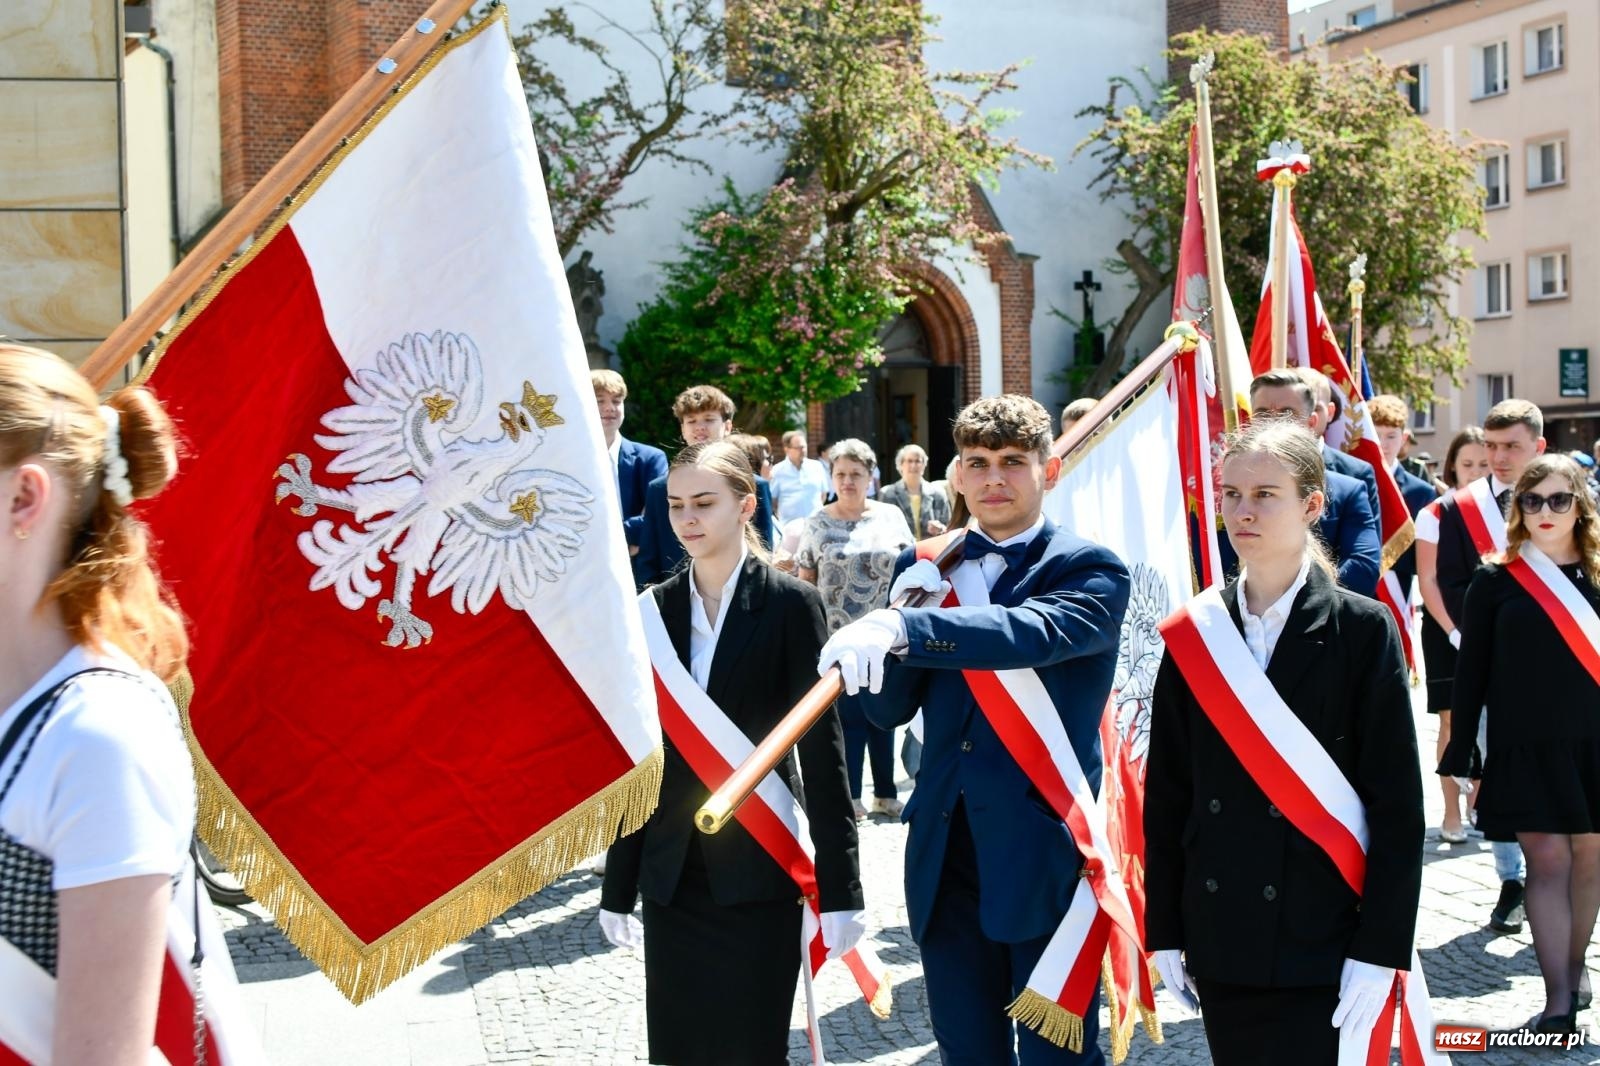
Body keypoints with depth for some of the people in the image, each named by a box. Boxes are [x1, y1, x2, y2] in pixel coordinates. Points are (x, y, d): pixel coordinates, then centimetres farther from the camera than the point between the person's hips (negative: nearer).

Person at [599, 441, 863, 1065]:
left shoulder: (791, 604, -5)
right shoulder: (654, 609, 6)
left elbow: (822, 749, -6)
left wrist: (839, 888, -8)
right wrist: (618, 886, 8)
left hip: (758, 872, -4)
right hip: (671, 873, 4)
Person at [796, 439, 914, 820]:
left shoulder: (891, 515, 3)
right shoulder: (818, 524, -1)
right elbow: (805, 581, 2)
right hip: (839, 637, -2)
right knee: (849, 715, 4)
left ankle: (886, 792, 22)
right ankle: (850, 795, 16)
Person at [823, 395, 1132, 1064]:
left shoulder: (1091, 571, -4)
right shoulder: (925, 570, 11)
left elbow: (1034, 631, -27)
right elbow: (887, 710, 7)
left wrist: (903, 629, -41)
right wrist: (908, 602, -9)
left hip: (1048, 852, -5)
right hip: (947, 853, 5)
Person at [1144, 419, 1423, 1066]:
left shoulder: (1362, 630, -4)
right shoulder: (1194, 635, 5)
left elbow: (1397, 803, -6)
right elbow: (1165, 792, 7)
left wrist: (1380, 950, -11)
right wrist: (1163, 929, 5)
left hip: (1323, 945, -3)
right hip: (1220, 942, 3)